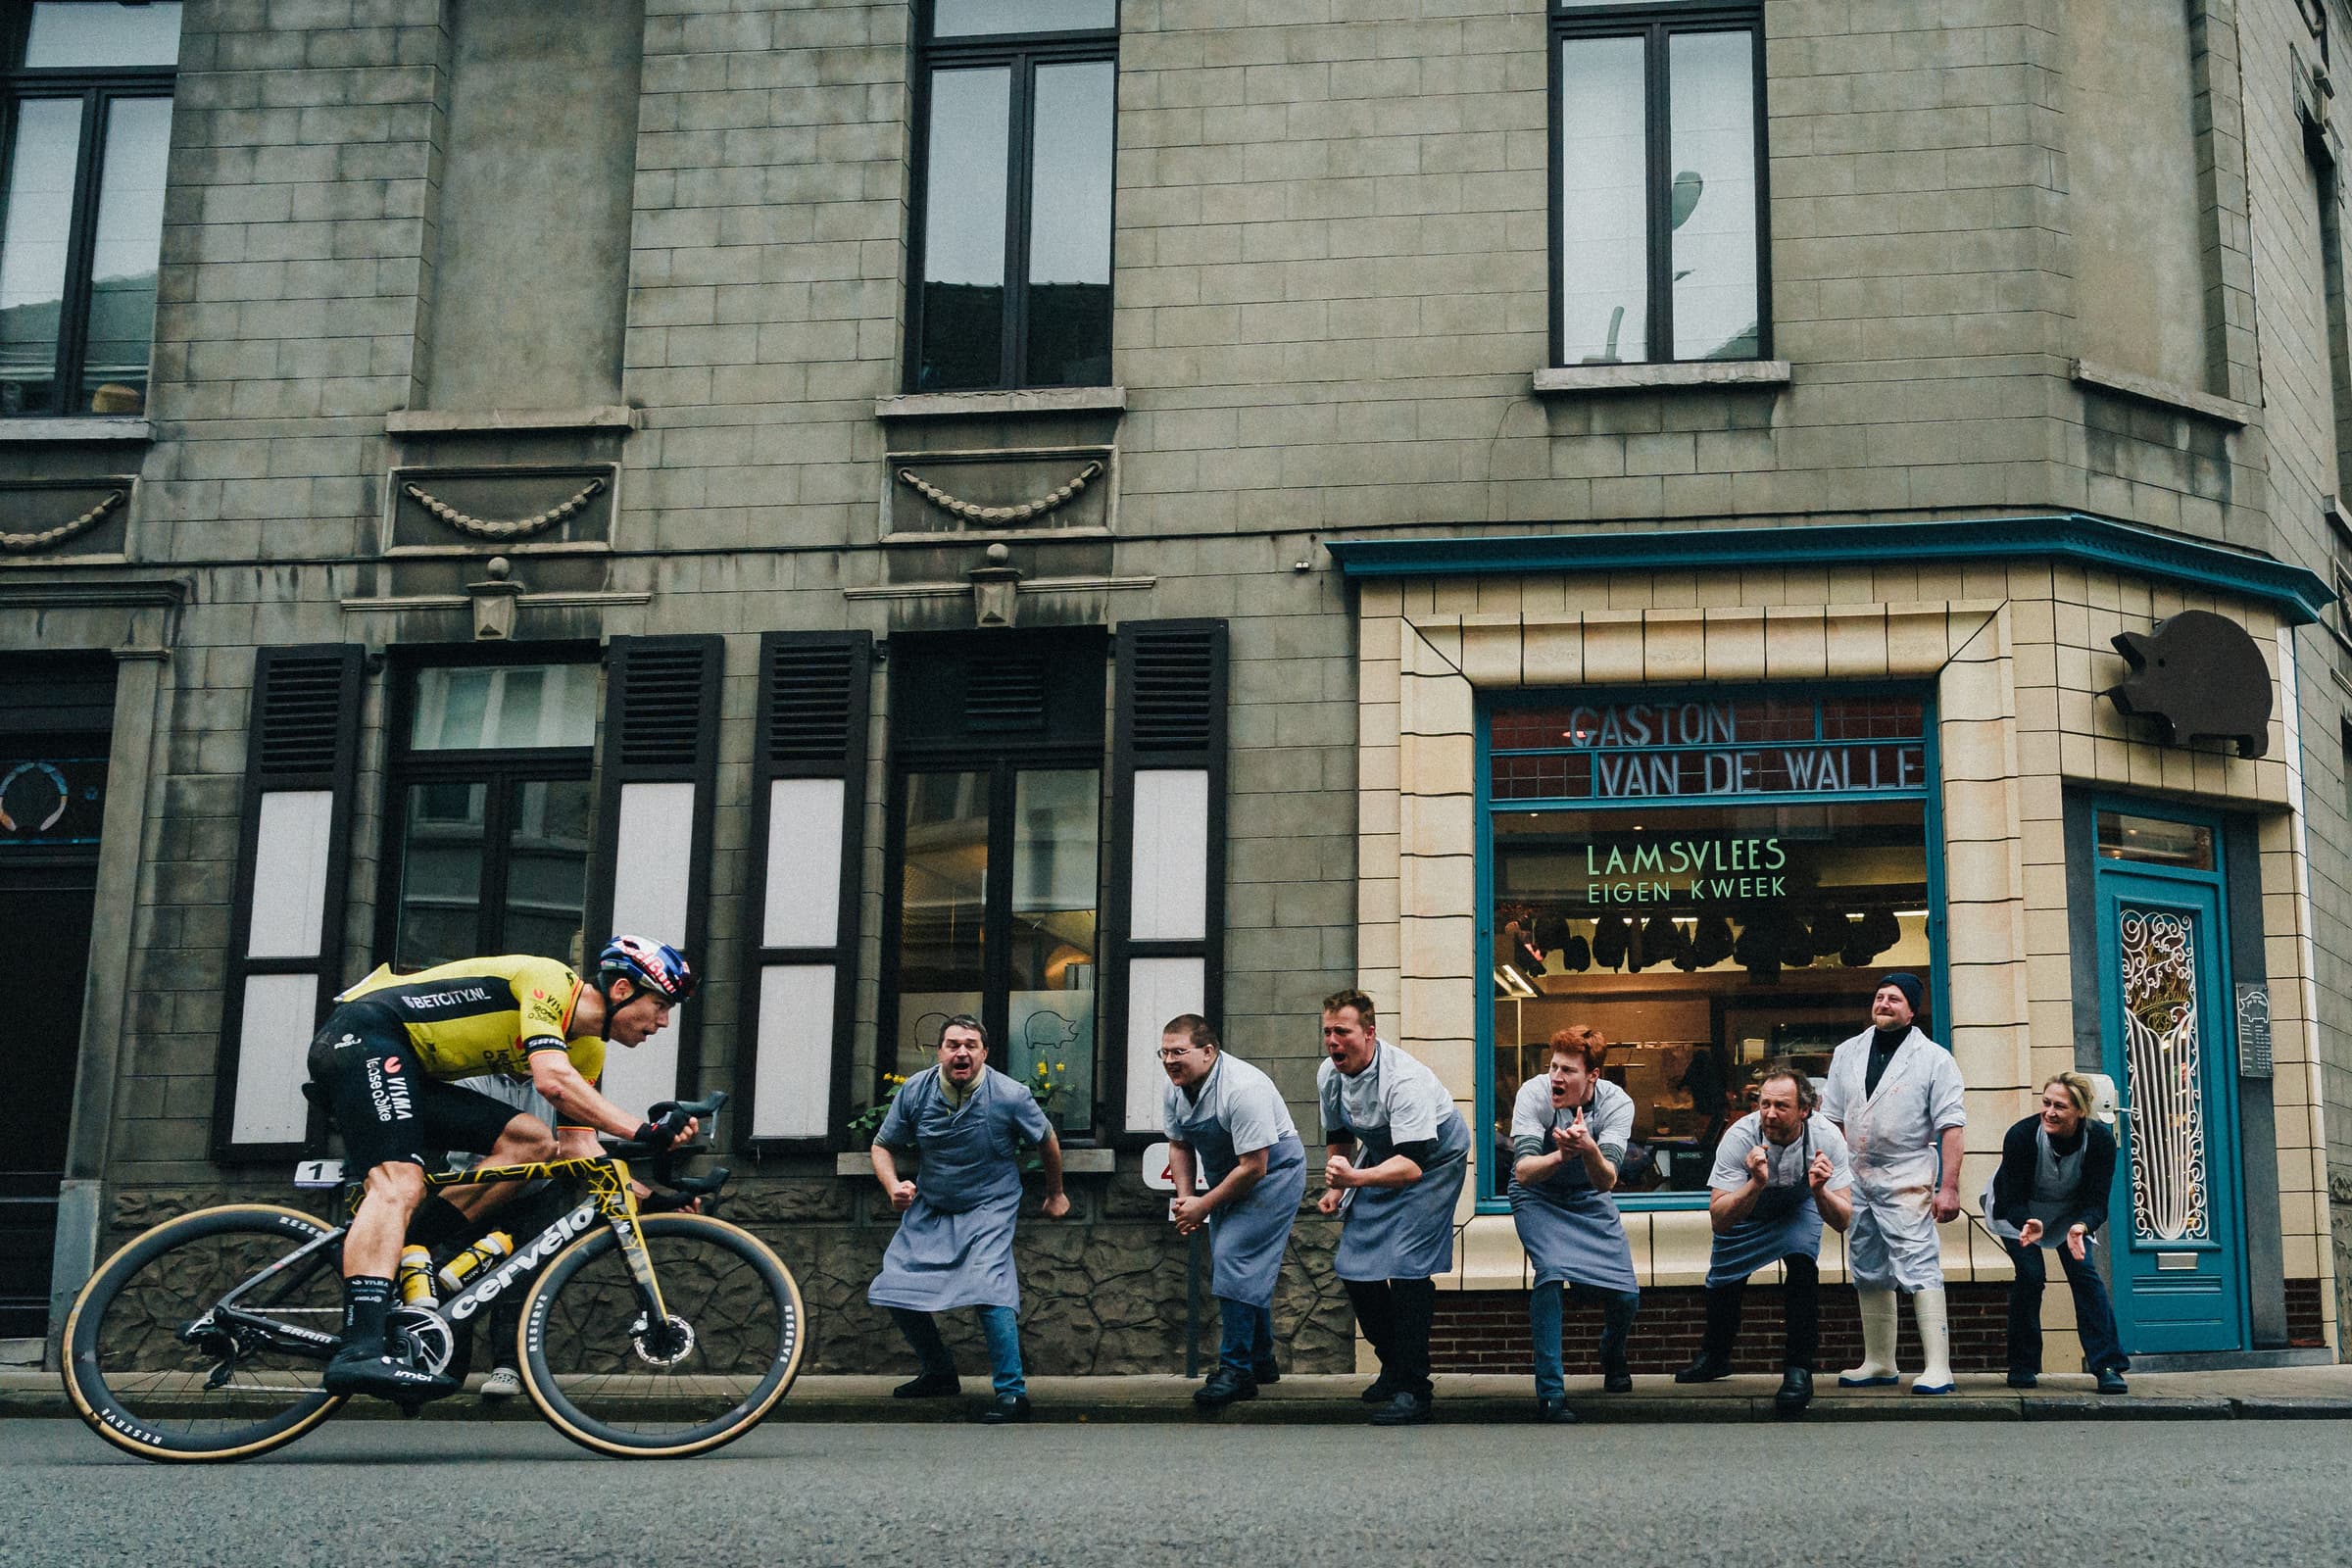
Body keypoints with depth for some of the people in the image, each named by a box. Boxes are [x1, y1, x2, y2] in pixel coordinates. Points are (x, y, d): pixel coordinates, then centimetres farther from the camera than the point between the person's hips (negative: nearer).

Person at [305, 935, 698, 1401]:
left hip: (415, 1075, 9)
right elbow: (552, 1080, -30)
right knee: (399, 1184, -27)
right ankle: (360, 1353, -40)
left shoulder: (588, 1052, 12)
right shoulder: (550, 980, -14)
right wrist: (644, 1131, -32)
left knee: (534, 1142, -5)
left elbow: (579, 1152, 9)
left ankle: (407, 1252, -8)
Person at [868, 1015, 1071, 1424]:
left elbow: (1047, 1140, 2)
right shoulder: (915, 1090, -10)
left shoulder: (1010, 1096, -16)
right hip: (929, 1208, 5)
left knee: (987, 1288, -26)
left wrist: (1056, 1194, 15)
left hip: (989, 1207, -4)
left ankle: (1012, 1393, -17)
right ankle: (939, 1374, 25)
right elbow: (883, 1145, 2)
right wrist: (894, 1185, -19)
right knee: (894, 1289, 1)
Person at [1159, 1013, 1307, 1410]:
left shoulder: (1243, 1088, -31)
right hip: (1225, 1177, 9)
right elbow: (1179, 1144, 10)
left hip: (1272, 1173, -9)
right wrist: (1185, 1197, -4)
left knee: (1234, 1259, -19)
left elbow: (1254, 1167, -28)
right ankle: (1261, 1361, 26)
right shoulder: (1174, 1090, -6)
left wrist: (1204, 1206, -20)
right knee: (1227, 1266, 11)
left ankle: (1237, 1370, -14)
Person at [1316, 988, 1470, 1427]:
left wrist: (1354, 1178, -55)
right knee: (1354, 1266, 3)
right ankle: (1392, 1364, 22)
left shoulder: (1403, 1080, -35)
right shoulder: (1329, 1074, -11)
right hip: (1379, 1157, 7)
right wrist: (1335, 1189, -1)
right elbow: (1338, 1136, 8)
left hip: (1434, 1160, -7)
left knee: (1407, 1267, -20)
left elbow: (1411, 1165, -42)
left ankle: (1413, 1390, -15)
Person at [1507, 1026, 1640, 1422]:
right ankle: (1550, 1392, -20)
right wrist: (1562, 1155, -50)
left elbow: (1605, 1182, -30)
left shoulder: (1616, 1104, -21)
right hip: (1538, 1198, -2)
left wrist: (1588, 1150, -50)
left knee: (1626, 1296, -6)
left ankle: (1613, 1356, 31)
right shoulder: (1534, 1094, -25)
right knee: (1552, 1271, -29)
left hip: (1588, 1198, 2)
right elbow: (1523, 1172, -31)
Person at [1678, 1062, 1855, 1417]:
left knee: (1802, 1264, -26)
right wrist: (1756, 1184, -54)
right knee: (1723, 1281, 8)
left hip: (1799, 1207, -1)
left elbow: (1842, 1220, -30)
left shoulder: (1825, 1137, -33)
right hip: (1744, 1207, 1)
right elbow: (1719, 1219, -38)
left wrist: (1820, 1191, -51)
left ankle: (1799, 1369, -17)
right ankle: (1715, 1357, 38)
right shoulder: (1739, 1137, -37)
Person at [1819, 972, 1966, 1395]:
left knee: (1919, 1270, -14)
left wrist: (1949, 1186, -16)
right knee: (1868, 1275, 11)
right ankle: (1879, 1363, 21)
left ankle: (1938, 1367, -15)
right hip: (1857, 1180, 6)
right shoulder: (1848, 1054, 12)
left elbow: (1950, 1127, -8)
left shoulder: (1934, 1059, -2)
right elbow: (1833, 1120, 15)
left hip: (1908, 1182, -6)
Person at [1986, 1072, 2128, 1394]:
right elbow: (2014, 1200, -27)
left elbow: (2096, 1203, -24)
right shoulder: (2020, 1136, -32)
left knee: (2083, 1271, -16)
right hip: (2019, 1210, -2)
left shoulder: (2100, 1141, -26)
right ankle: (2022, 1367, -4)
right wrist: (2029, 1223, -49)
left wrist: (2081, 1227, -46)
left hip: (2069, 1212, 2)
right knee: (2030, 1273, -17)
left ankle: (2109, 1366, -14)